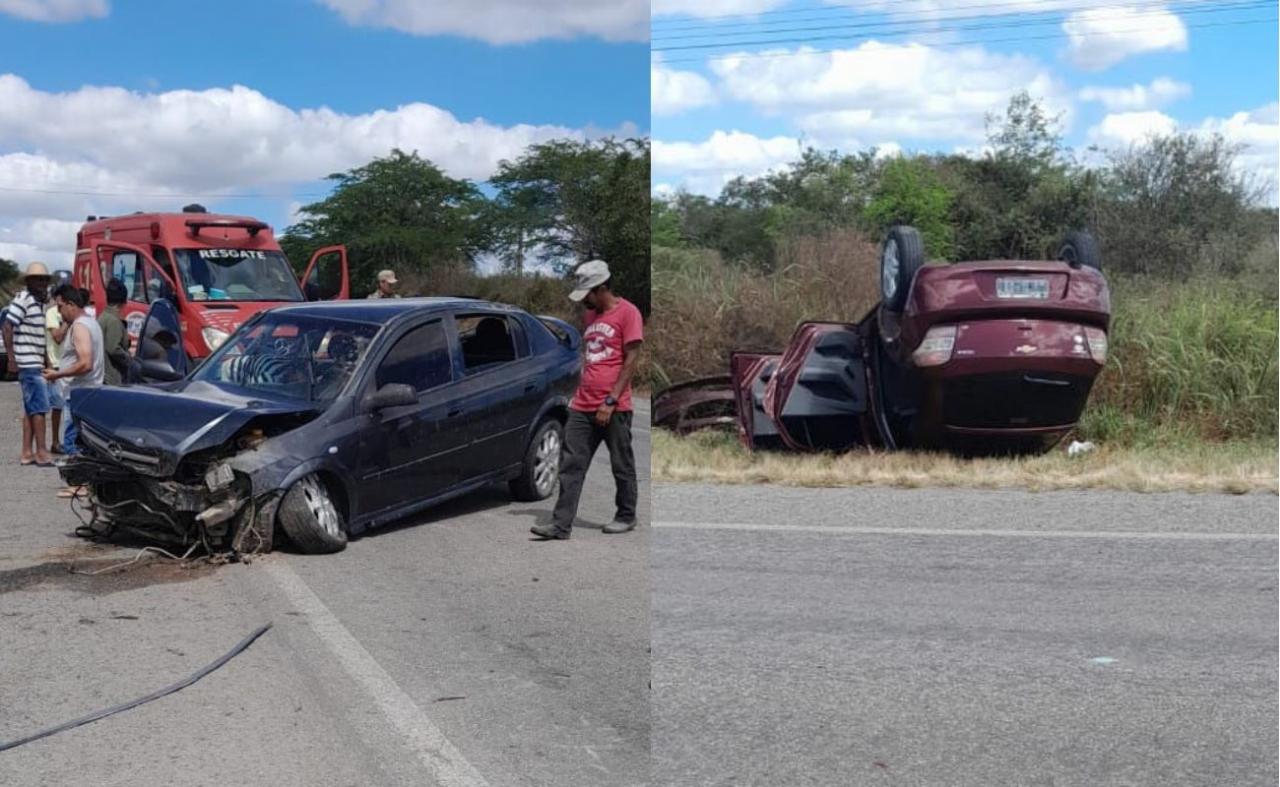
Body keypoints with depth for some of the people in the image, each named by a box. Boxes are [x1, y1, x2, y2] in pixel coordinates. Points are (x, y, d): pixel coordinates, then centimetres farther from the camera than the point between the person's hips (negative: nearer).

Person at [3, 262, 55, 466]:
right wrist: (11, 359, -18)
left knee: (30, 409, 11)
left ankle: (27, 453, 15)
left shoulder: (39, 302, 15)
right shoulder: (23, 299, -10)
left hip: (35, 364, 9)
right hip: (28, 364, -9)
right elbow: (8, 328, -15)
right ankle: (41, 453, -5)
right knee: (39, 408, -8)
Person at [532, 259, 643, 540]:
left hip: (614, 408, -7)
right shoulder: (591, 315, 16)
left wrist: (610, 401, -15)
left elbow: (632, 360, -12)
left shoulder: (627, 312, -7)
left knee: (622, 466, 8)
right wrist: (581, 395, 15)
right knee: (571, 466, 1)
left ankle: (626, 516, 23)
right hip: (582, 407, 7)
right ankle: (561, 524, 1)